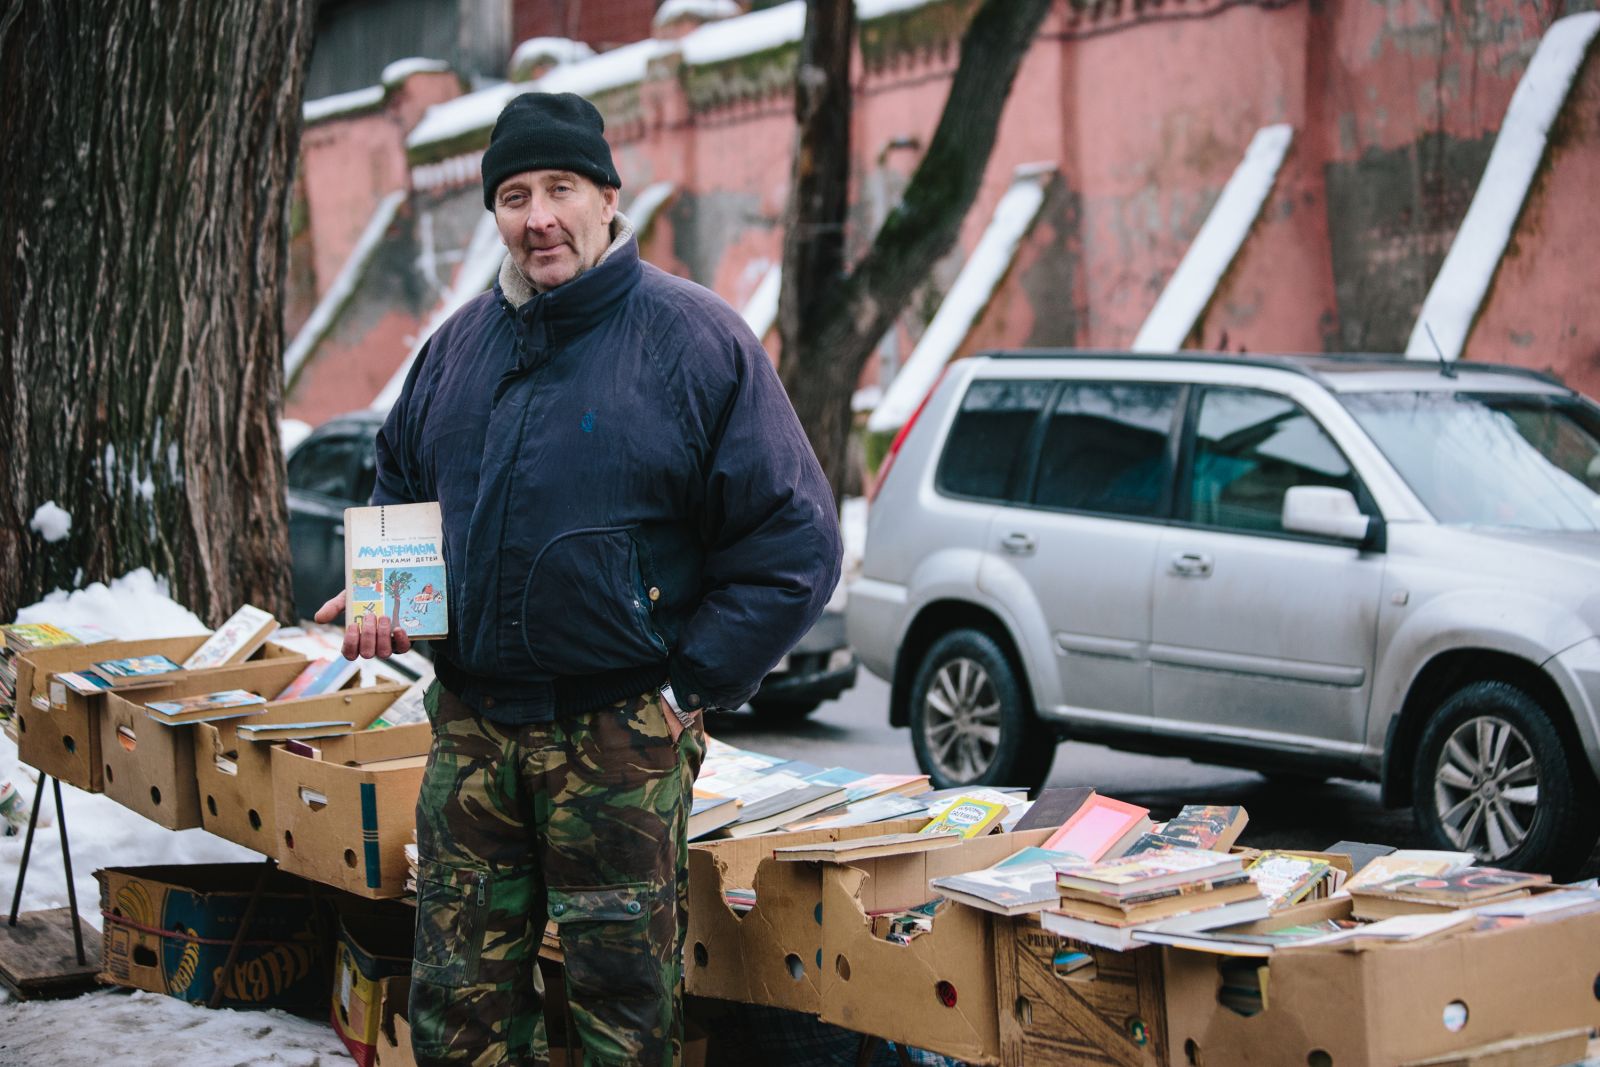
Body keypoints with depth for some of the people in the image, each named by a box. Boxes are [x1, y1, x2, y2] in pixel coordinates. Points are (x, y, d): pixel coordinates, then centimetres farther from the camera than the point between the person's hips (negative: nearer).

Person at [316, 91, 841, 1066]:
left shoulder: (694, 338, -7)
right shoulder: (463, 344, 10)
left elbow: (795, 541, -8)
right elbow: (399, 484, 27)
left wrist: (692, 684, -11)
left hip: (621, 735, -5)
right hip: (471, 722, 5)